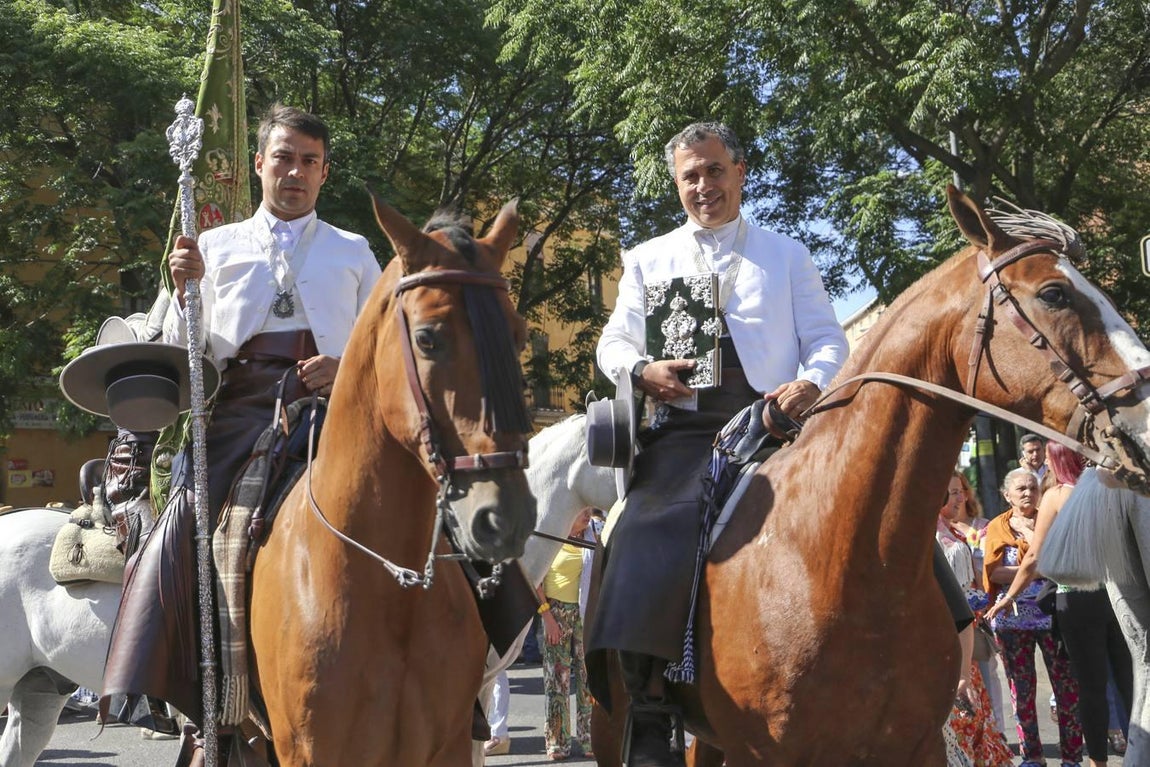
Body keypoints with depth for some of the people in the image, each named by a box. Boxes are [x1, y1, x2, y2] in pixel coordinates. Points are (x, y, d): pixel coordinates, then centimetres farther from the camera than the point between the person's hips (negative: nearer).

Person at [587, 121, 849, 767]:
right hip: (685, 429, -1)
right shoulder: (648, 260, 21)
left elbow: (828, 339, 13)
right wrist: (642, 369, -6)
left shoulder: (788, 255, 19)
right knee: (656, 533, -26)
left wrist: (812, 381, -10)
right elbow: (613, 344, 17)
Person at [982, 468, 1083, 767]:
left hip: (1052, 615, -1)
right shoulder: (997, 527, 6)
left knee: (1067, 686, -4)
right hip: (1012, 617, 1)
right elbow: (994, 573, -6)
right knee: (1021, 687, 7)